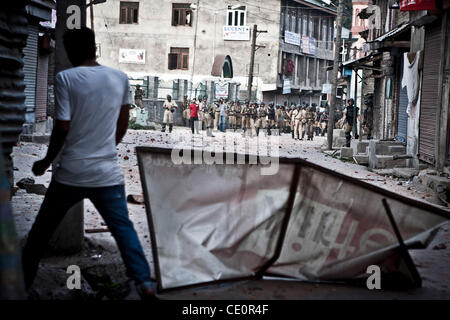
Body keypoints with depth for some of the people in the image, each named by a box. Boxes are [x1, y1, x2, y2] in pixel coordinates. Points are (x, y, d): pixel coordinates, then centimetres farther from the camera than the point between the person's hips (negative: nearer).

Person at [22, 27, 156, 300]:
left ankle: (23, 282, 25)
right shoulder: (120, 78, 4)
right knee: (123, 227, 8)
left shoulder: (66, 78, -8)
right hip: (108, 173, 2)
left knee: (42, 230, 14)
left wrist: (46, 161, 3)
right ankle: (144, 282, -3)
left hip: (71, 173, -2)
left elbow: (63, 127, -11)